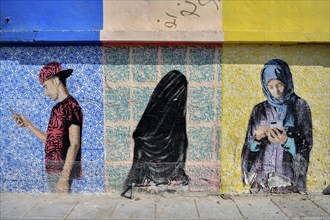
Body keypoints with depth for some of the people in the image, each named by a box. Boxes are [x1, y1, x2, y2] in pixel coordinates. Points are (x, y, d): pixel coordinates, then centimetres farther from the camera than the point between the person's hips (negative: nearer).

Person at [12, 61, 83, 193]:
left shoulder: (71, 106, -12)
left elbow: (74, 145, -18)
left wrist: (64, 177, -23)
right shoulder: (58, 108, 16)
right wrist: (28, 124, 17)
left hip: (62, 170, -9)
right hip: (53, 170, 9)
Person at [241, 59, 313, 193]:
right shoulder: (259, 110, 5)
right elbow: (249, 147, 5)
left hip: (288, 176, -1)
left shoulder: (300, 106, 0)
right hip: (261, 176, 2)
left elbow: (307, 145, -3)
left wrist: (286, 141, -21)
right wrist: (257, 138, -16)